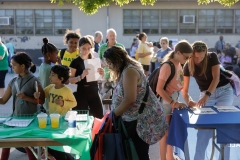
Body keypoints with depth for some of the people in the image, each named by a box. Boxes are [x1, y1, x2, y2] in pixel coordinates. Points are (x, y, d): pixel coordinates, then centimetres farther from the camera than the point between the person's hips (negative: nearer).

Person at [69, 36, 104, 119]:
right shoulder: (75, 62, -4)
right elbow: (70, 80, -9)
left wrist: (101, 74, -6)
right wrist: (81, 76, -26)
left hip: (94, 92, 4)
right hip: (80, 93, -4)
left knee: (99, 117, -1)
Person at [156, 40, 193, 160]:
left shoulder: (178, 64, 2)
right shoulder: (167, 66, -23)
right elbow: (159, 89, -25)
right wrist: (174, 103, -24)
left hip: (173, 100, 8)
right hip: (165, 101, -8)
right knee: (165, 133, 3)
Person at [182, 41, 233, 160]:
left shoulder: (212, 57, -14)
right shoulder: (188, 66, -11)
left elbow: (216, 78, -21)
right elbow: (184, 89, -13)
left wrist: (206, 96, -34)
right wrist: (189, 102, -35)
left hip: (224, 91, -1)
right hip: (206, 95, 1)